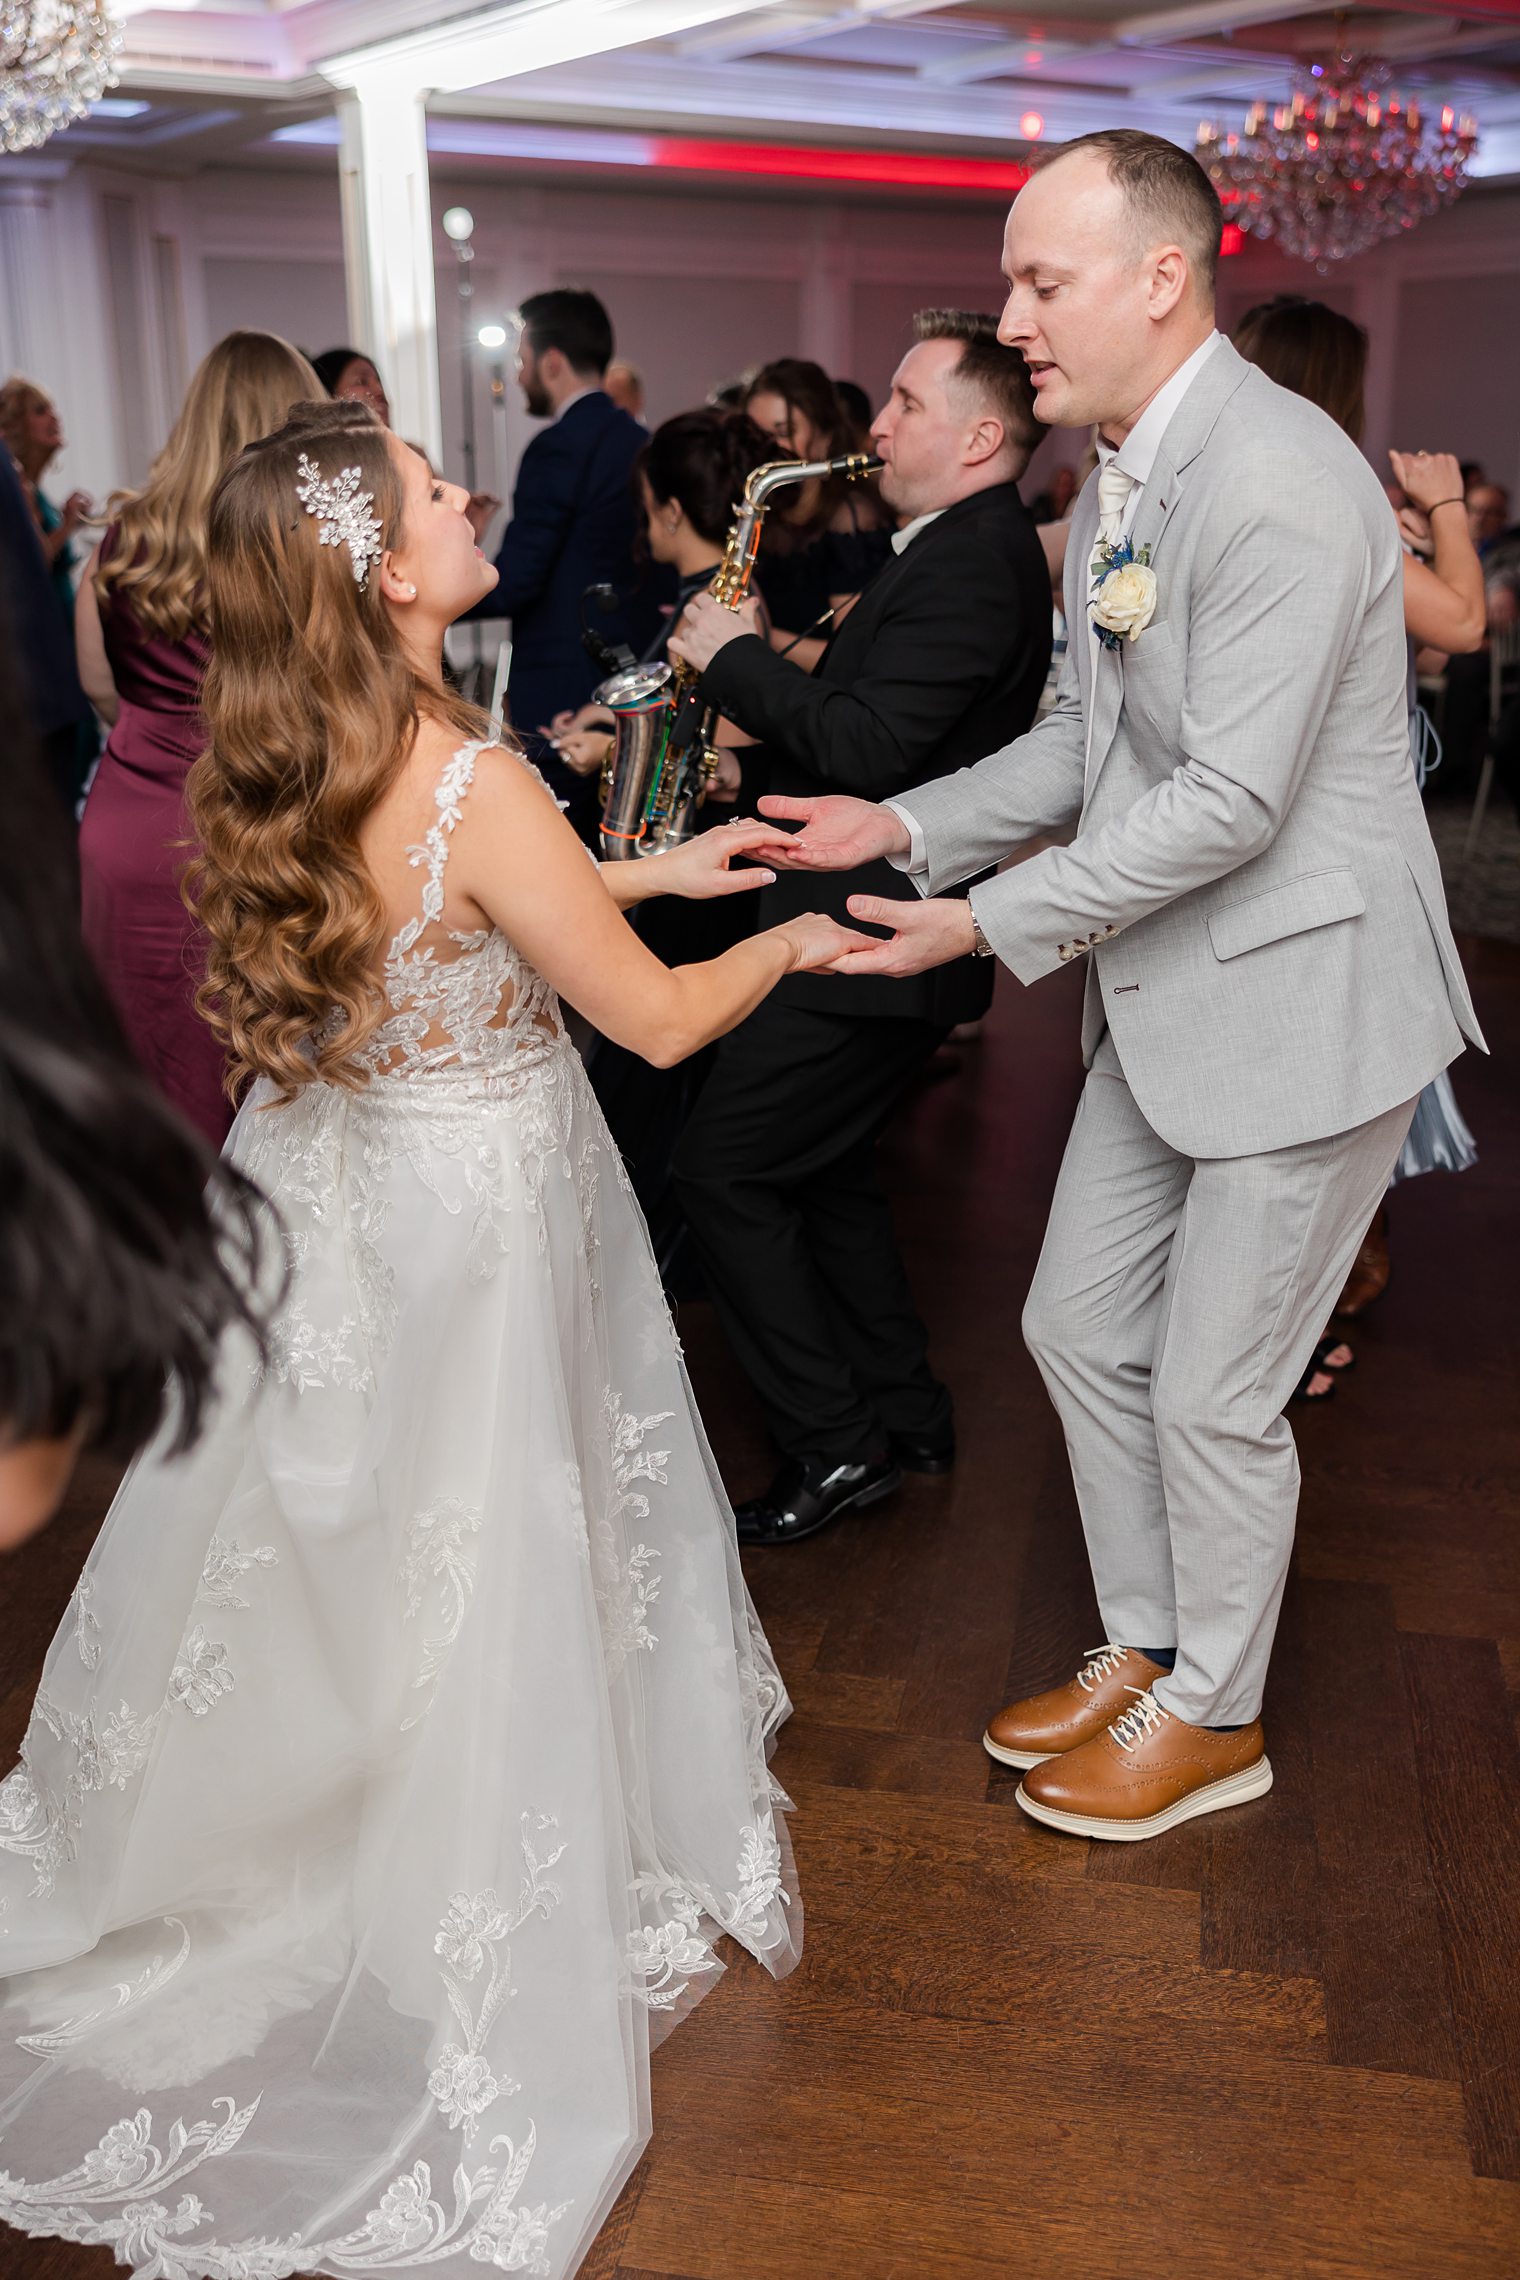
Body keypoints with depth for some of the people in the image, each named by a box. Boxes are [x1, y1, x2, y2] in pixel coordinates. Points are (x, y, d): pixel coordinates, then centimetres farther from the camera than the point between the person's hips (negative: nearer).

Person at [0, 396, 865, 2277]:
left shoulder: (286, 766, -3)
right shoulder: (476, 786, -27)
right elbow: (657, 1020, -19)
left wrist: (648, 867, 14)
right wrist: (791, 940, 1)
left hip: (323, 1189, 7)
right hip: (465, 1219, -6)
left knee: (315, 1551, 24)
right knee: (473, 1579, 11)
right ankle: (482, 1983, 32)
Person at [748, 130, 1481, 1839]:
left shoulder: (1278, 490, -24)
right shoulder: (1117, 481, 8)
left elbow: (1231, 800, -26)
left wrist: (994, 923, -20)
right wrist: (908, 827, 3)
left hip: (1301, 1000, -9)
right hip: (1163, 995, 9)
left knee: (1214, 1395, 5)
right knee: (1080, 1334, 16)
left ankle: (1212, 1717, 29)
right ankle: (1140, 1651, 37)